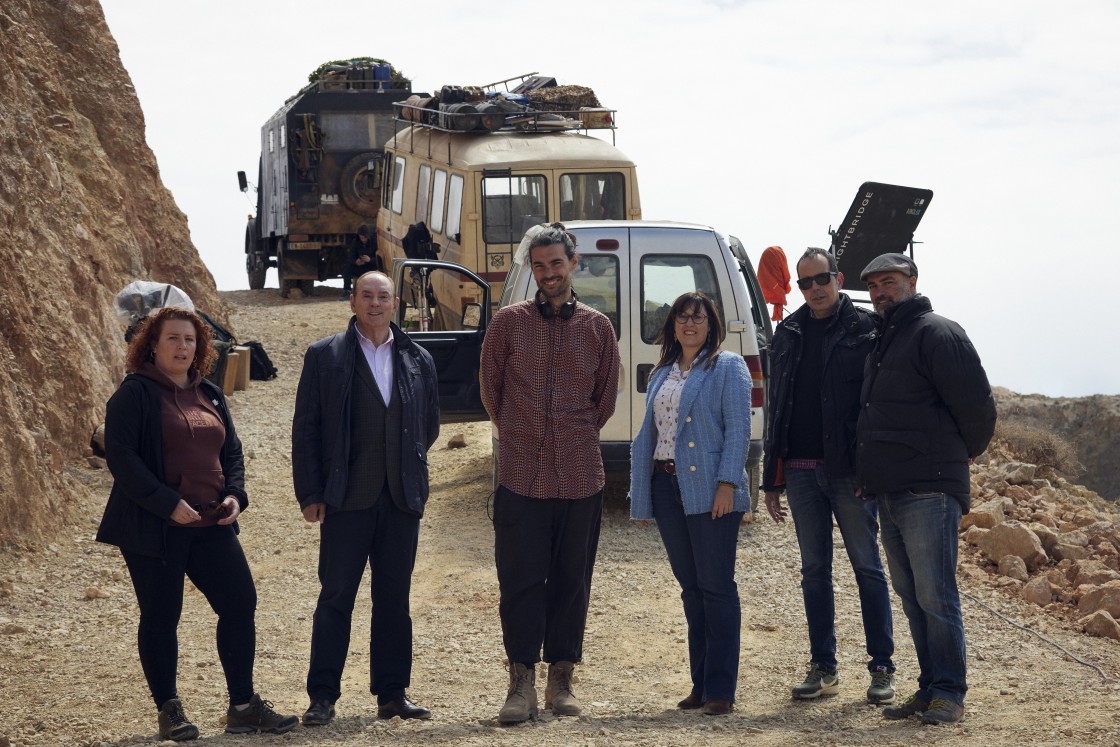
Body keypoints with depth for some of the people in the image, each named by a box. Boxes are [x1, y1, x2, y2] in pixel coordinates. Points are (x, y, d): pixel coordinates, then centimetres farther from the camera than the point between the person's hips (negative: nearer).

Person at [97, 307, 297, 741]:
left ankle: (243, 706, 10)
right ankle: (169, 711, 13)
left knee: (240, 603, 1)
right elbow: (120, 456, -14)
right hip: (154, 526, -6)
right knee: (161, 616, 2)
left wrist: (234, 495, 0)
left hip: (210, 525, 6)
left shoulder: (210, 396, 15)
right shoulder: (135, 394, -6)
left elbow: (231, 452, 20)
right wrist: (167, 503, -20)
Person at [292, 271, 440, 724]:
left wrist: (408, 471, 13)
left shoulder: (418, 361, 9)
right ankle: (322, 697, 3)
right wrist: (310, 494, -6)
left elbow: (429, 426, 20)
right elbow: (305, 429, -1)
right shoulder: (325, 357, 1)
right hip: (347, 499, -3)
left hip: (402, 499, 3)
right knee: (336, 597, -2)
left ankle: (392, 693, 15)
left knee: (394, 598, 8)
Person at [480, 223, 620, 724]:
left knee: (572, 583, 7)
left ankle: (561, 680, 16)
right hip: (522, 476, -1)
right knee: (520, 582, -3)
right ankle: (522, 682, 3)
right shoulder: (508, 323, 3)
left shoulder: (597, 327, 7)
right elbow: (491, 390, 12)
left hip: (580, 476, 2)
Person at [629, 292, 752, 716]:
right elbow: (648, 435, 19)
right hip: (667, 488, 6)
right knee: (690, 588, 10)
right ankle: (700, 683, 17)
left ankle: (720, 689, -2)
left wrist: (727, 483, -19)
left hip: (709, 490, -6)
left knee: (716, 586, -5)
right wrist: (641, 497, 13)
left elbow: (738, 429, -9)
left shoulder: (728, 367, 0)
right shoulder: (661, 375, 18)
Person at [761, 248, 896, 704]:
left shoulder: (865, 329, -2)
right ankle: (823, 668, 14)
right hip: (801, 470, 5)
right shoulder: (788, 335, 13)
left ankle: (882, 667, 7)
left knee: (867, 567, 1)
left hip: (850, 470, -5)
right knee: (814, 571, 8)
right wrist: (771, 478, 12)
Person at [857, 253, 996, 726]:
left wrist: (968, 452, 2)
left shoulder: (936, 333, -8)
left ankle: (950, 694, -3)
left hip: (928, 490, -9)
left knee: (934, 596, -8)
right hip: (889, 491, 9)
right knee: (911, 596, 11)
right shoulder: (884, 341, 21)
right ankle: (930, 688, 18)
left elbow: (975, 401, -13)